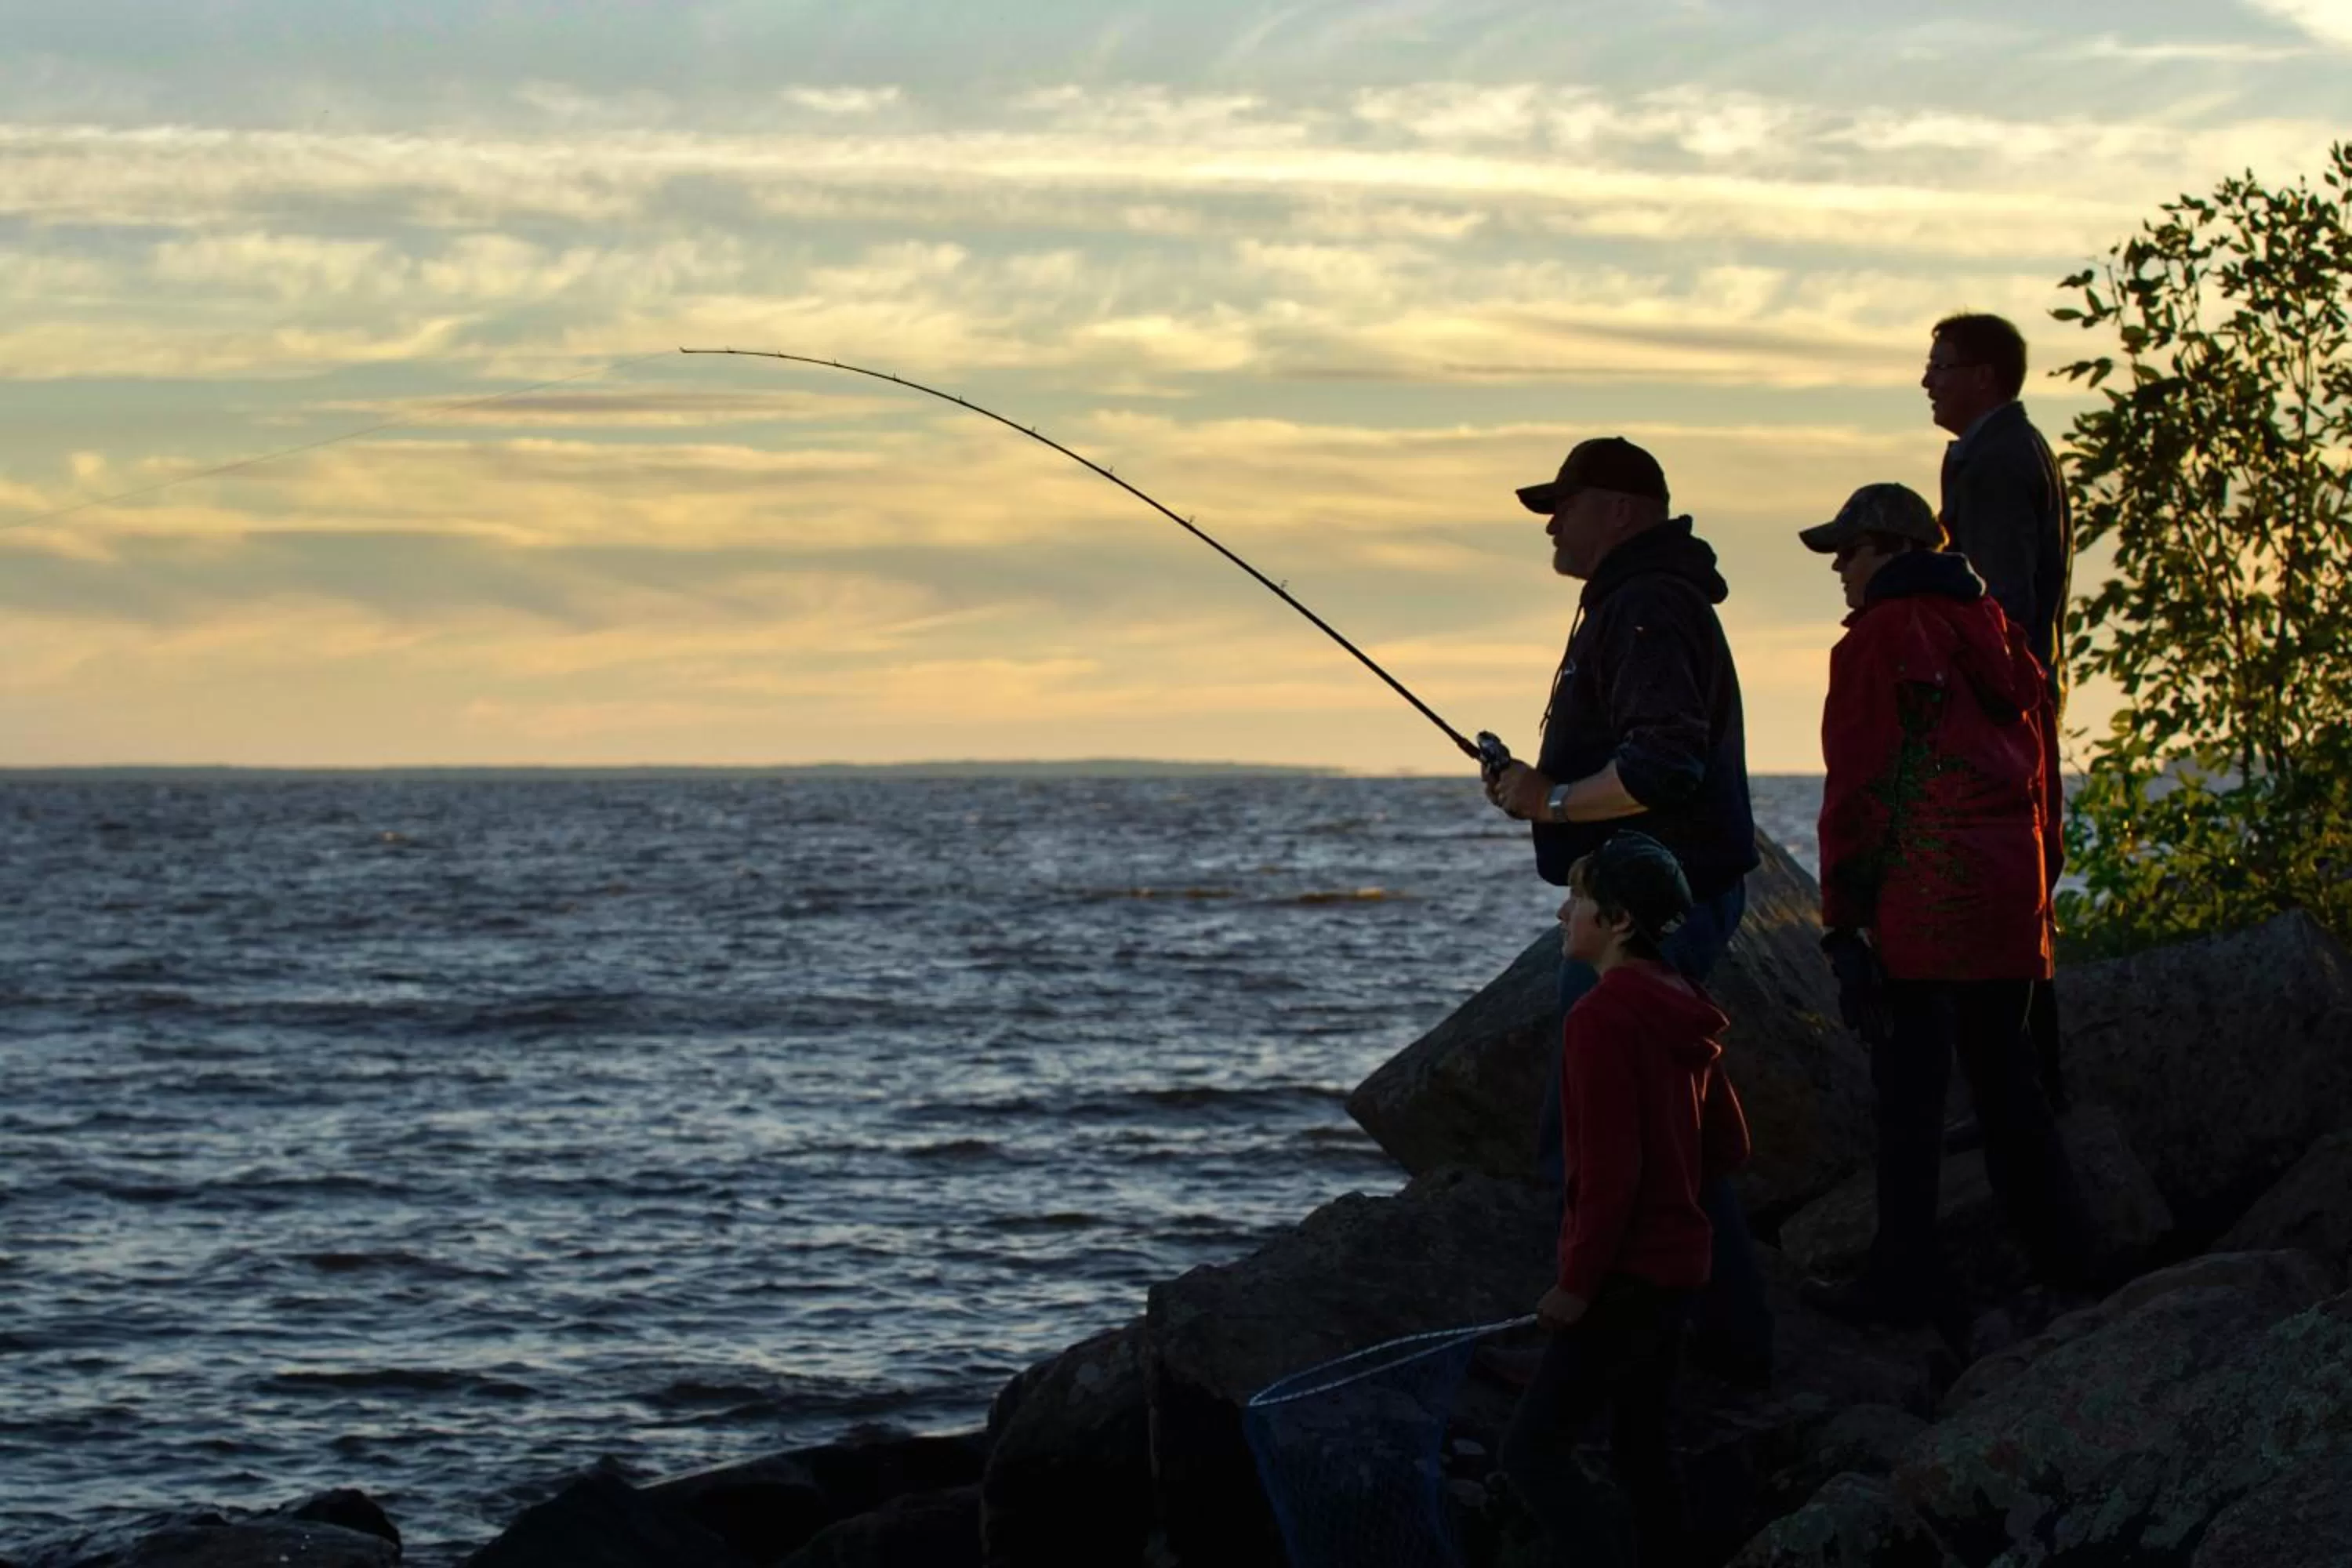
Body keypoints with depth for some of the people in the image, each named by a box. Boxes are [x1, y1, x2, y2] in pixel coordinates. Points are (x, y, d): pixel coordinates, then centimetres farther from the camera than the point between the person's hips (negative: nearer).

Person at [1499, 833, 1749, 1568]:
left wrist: (1578, 1282, -16)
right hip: (1678, 1261, 10)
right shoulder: (1681, 1010, 9)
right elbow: (1728, 1145, 16)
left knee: (1533, 1449, -7)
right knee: (1642, 1449, 16)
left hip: (1625, 1275, -9)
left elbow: (1609, 1168, -21)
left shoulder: (1601, 1018, -19)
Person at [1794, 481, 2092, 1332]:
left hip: (1922, 897, -8)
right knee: (2000, 1065, 18)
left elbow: (1856, 789, -9)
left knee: (1908, 1080, -4)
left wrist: (1842, 918, -8)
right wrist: (2036, 884, 23)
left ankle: (1905, 1277, -4)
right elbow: (2039, 765, 19)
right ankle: (2060, 1252, 22)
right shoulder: (1994, 630, 16)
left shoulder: (1878, 640, -6)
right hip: (2010, 893, 8)